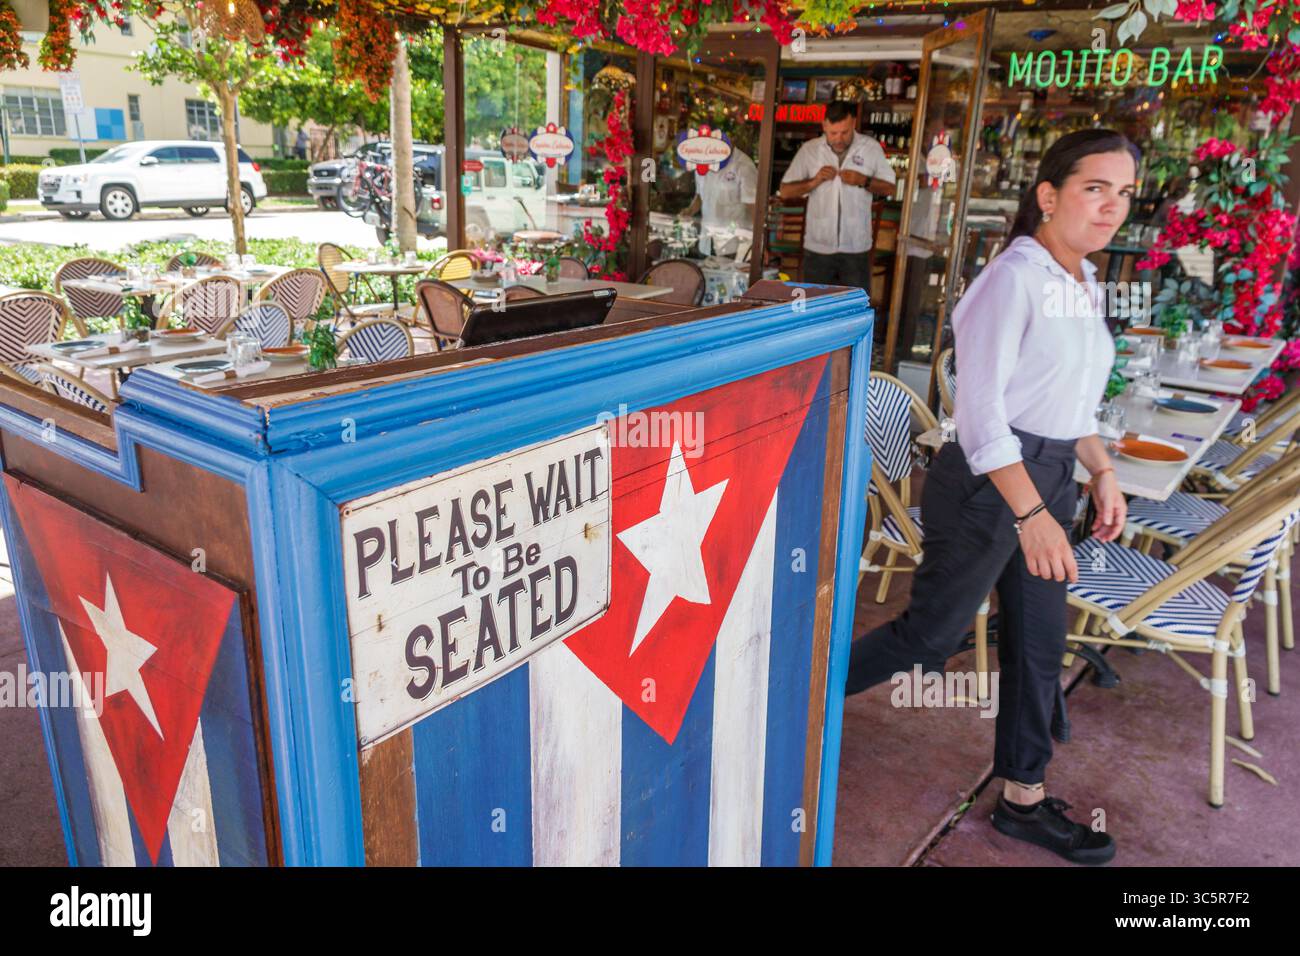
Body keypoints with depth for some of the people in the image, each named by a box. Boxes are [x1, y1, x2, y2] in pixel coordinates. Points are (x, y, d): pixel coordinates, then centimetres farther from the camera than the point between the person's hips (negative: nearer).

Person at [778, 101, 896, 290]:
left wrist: (864, 181, -13)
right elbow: (785, 191, 2)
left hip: (856, 248, -1)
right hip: (817, 247, 1)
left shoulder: (871, 148, 1)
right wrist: (814, 181, -13)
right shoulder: (809, 149, 1)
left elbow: (890, 188, 4)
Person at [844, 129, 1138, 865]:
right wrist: (1032, 514, -26)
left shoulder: (1085, 283, 11)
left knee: (1039, 645, 15)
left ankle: (1023, 797, 32)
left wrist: (1102, 471, 14)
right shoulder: (1014, 278, -17)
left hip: (1051, 477, 9)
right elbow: (981, 408, -23)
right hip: (990, 480, -9)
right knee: (932, 634, 1)